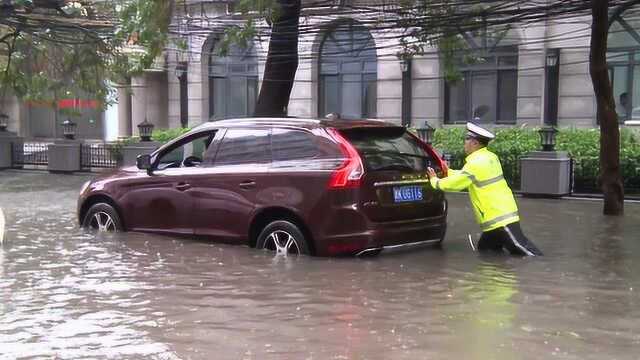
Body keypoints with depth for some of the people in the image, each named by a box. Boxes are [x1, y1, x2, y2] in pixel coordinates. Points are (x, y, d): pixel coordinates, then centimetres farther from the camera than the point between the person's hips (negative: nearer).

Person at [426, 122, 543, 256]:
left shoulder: (477, 163, -17)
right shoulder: (489, 157, 11)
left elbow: (453, 184, -10)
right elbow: (464, 176, 26)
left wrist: (434, 180, 6)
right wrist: (447, 172, 23)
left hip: (499, 218, -10)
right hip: (504, 213, 10)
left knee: (523, 251, -11)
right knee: (485, 249, 17)